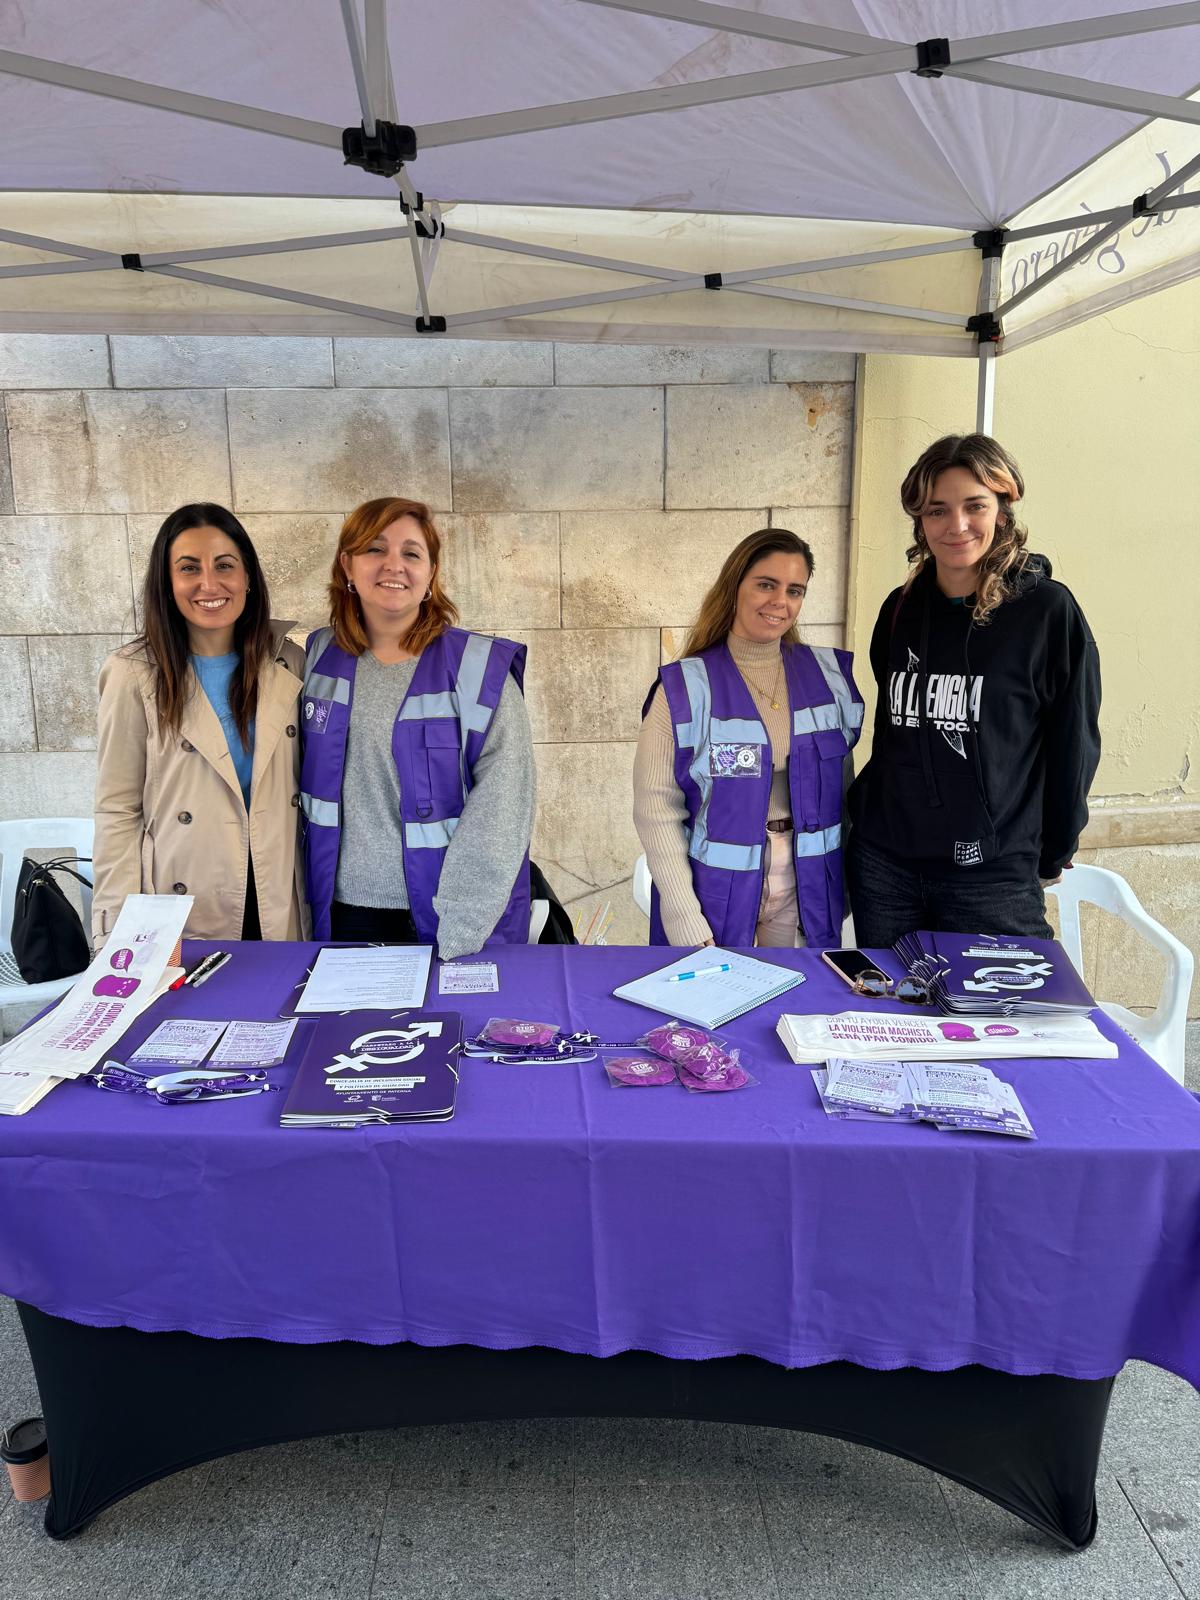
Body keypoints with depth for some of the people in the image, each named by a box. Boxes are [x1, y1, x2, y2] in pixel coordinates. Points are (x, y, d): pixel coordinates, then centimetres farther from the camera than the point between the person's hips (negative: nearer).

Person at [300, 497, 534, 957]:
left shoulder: (479, 669, -9)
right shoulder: (320, 660, 4)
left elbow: (500, 812, -14)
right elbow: (304, 788, 12)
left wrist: (455, 934, -20)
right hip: (342, 916, 4)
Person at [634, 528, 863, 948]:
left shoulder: (828, 674, 1)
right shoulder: (685, 687, -11)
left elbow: (843, 785, 9)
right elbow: (656, 808, -13)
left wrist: (848, 883, 4)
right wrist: (690, 928, -17)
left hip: (807, 891, 3)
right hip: (716, 889, -3)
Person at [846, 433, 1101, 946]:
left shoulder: (1048, 610, -8)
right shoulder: (902, 608, 6)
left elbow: (1072, 744, -3)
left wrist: (1051, 856, 3)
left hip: (993, 875, -4)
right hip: (883, 863, 4)